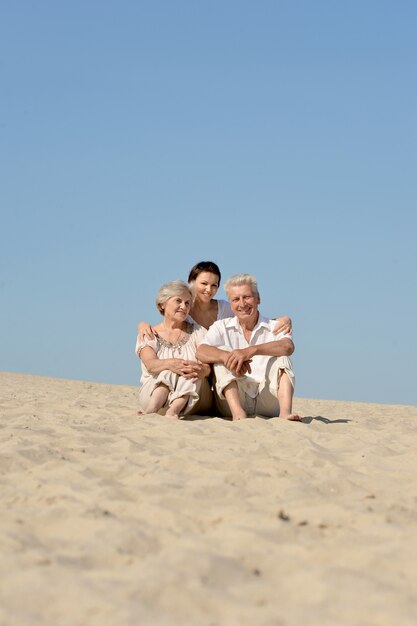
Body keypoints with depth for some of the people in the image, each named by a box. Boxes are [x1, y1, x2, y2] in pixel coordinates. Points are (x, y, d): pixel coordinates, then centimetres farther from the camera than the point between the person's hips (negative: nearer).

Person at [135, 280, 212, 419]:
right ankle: (152, 409, -55)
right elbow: (150, 364, -12)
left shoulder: (197, 332, 13)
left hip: (193, 400, 1)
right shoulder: (149, 335, 9)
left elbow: (207, 366, -4)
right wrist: (170, 364, -36)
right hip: (153, 395, -1)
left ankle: (173, 411, -51)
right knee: (170, 372, -30)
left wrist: (201, 370, -31)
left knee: (189, 371, -28)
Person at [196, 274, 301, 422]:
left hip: (267, 406, 0)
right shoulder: (221, 327, 9)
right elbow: (201, 352, -11)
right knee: (222, 351, -17)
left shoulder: (274, 328, 7)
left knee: (281, 358, -16)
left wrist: (251, 351, -34)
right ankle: (238, 413, -39)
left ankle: (285, 412, -39)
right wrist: (230, 358, -32)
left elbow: (288, 347, -17)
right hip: (232, 399, 0)